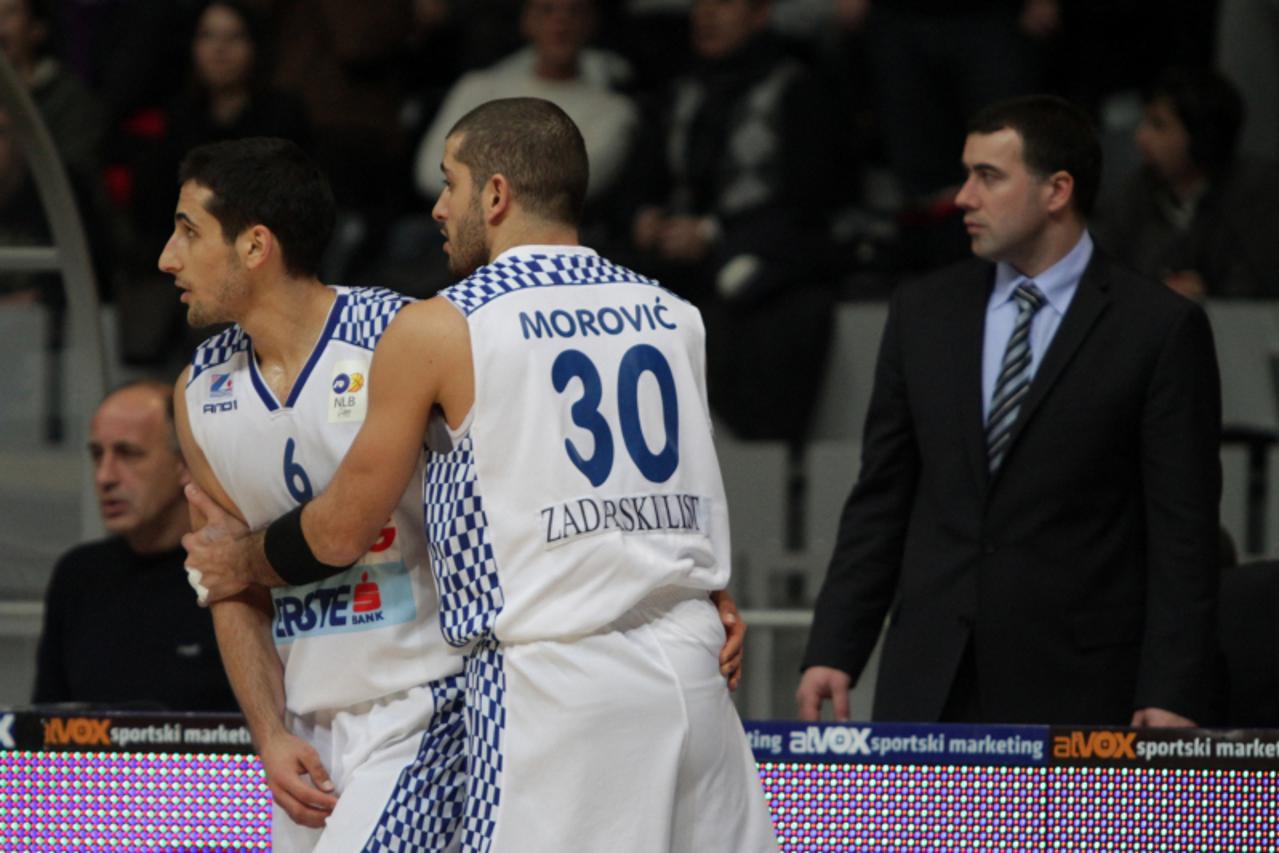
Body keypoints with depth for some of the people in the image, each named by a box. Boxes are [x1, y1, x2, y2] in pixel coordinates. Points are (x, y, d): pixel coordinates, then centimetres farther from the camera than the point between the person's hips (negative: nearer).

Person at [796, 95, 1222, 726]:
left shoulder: (1160, 327, -3)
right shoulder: (922, 312, 11)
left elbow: (1183, 532, -6)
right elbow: (880, 500, 13)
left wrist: (1171, 697, -11)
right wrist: (834, 650, 5)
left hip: (1075, 692, -4)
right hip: (928, 687, 4)